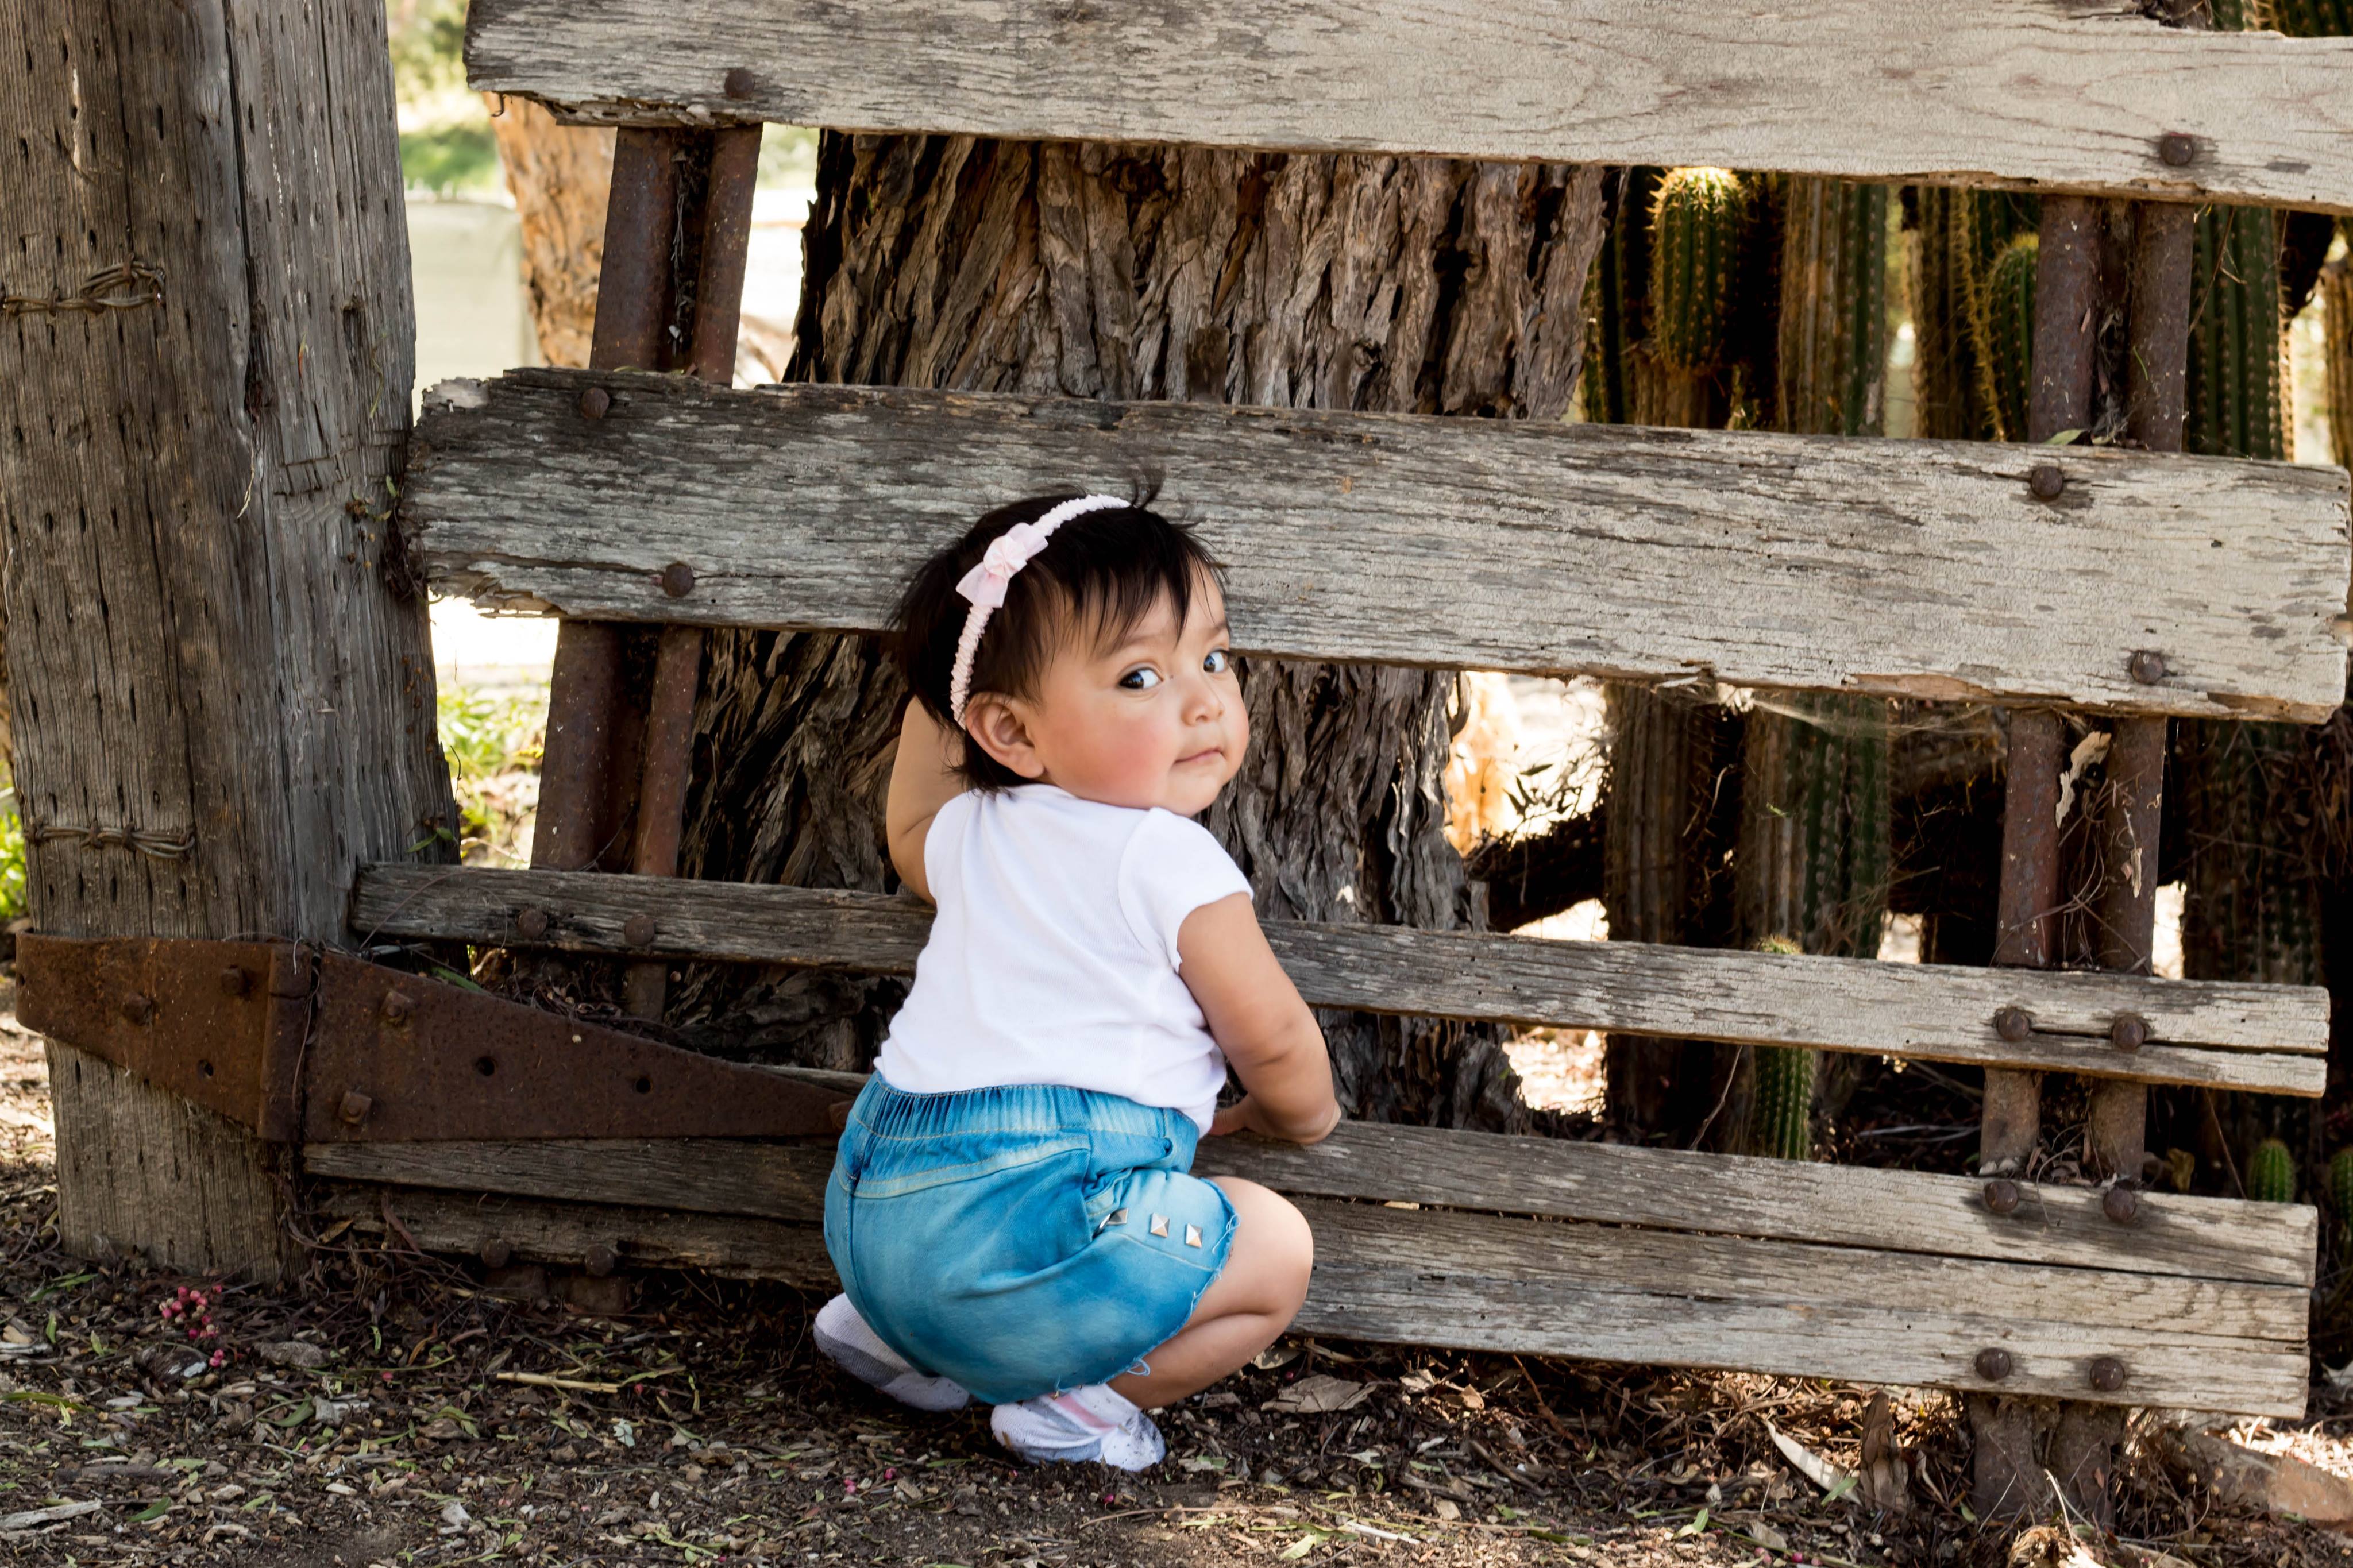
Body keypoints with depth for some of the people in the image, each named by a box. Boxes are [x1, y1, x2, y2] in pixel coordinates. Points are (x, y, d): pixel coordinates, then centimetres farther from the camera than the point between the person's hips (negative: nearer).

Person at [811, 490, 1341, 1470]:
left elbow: (911, 842, 43)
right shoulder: (1172, 864, -6)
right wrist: (1301, 1115, 27)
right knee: (1275, 1251, 1)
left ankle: (903, 1339, 19)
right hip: (1025, 1228, -8)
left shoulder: (974, 832, 16)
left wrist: (937, 695, 45)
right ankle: (1082, 1398, -7)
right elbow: (1273, 1041, 5)